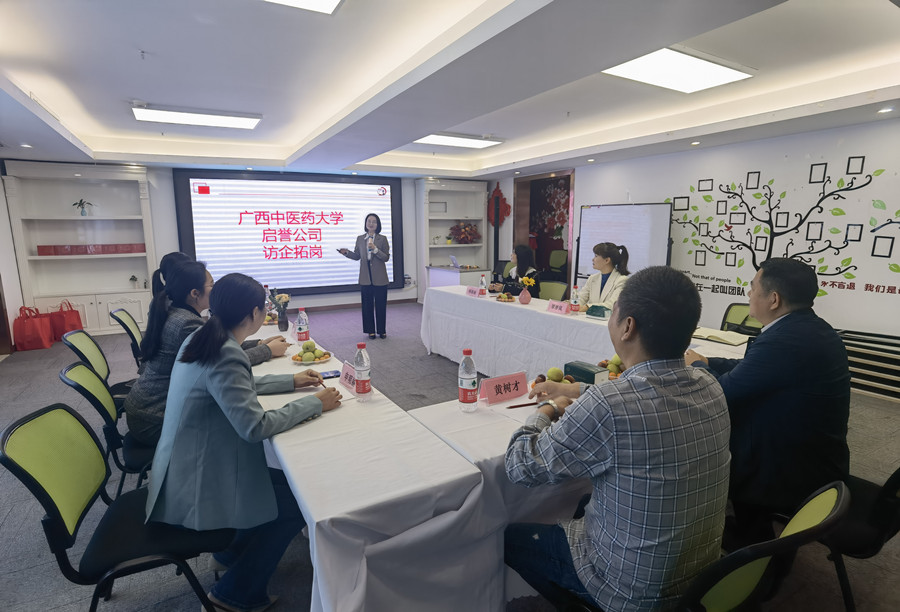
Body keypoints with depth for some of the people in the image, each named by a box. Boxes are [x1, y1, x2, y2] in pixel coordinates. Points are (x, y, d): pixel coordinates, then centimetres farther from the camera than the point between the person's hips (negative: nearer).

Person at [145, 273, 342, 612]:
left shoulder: (202, 339, 1)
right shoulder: (226, 356, -30)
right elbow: (255, 426, -31)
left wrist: (290, 381, 13)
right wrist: (314, 403, -20)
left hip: (187, 468, 10)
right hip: (196, 487, -9)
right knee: (299, 500, -1)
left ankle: (233, 551, 34)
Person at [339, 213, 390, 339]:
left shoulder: (382, 239, -1)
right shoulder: (360, 239, 7)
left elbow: (386, 257, -6)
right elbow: (357, 256, 12)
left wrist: (375, 249, -19)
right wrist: (347, 252, -6)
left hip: (379, 278, -2)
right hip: (365, 277, 2)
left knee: (380, 304, 3)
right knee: (367, 305, 6)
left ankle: (382, 330, 16)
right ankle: (371, 330, 17)